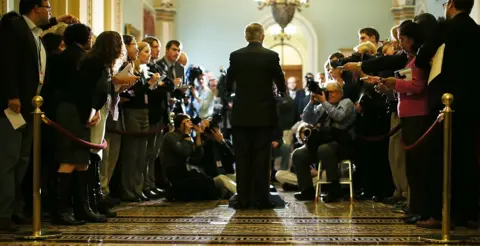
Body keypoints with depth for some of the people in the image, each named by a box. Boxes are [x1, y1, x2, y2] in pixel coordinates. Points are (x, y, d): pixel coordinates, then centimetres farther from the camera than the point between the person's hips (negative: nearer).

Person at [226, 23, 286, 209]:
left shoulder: (236, 56, -1)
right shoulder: (271, 56, -6)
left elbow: (228, 84, 7)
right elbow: (281, 84, 1)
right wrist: (283, 91, 25)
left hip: (241, 115, 1)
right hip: (264, 115, -1)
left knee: (242, 157, 5)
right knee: (262, 157, 3)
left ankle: (243, 199, 4)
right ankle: (261, 199, 3)